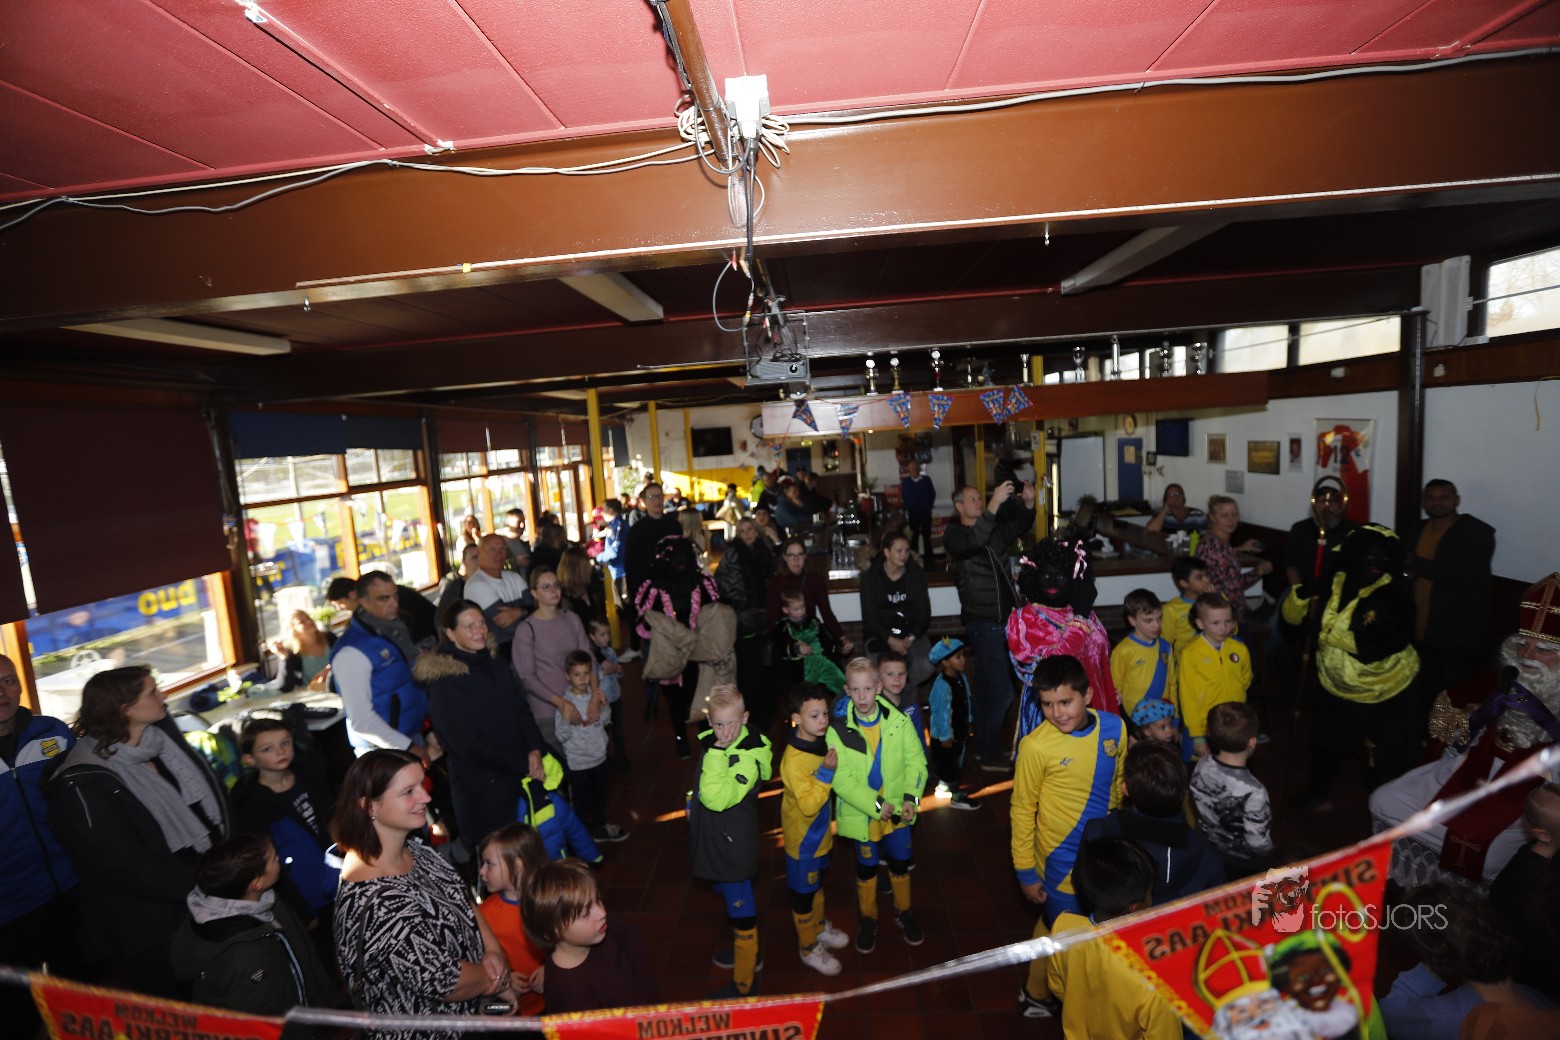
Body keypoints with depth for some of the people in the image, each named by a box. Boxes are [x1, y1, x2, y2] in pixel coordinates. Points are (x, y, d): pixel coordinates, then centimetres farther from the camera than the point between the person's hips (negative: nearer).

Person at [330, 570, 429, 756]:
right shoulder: (351, 653, -20)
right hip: (384, 750, -7)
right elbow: (361, 720, -22)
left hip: (415, 735, 7)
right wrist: (408, 747, -19)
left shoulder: (395, 630, 4)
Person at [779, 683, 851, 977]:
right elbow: (809, 805, -35)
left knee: (817, 883, 28)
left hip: (820, 834, 7)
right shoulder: (793, 760, -32)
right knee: (803, 893, 15)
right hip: (802, 839, -7)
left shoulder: (821, 743, -8)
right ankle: (808, 947, 35)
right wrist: (826, 772, -41)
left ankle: (819, 926, 51)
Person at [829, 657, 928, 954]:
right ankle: (867, 918, 42)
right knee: (867, 867, 17)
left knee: (900, 863, 20)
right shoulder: (838, 729, -20)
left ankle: (903, 911, 46)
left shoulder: (898, 720, -15)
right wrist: (875, 805, -23)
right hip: (861, 814, -2)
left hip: (898, 809, 2)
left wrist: (911, 797, -18)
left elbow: (915, 760, -6)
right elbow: (842, 779, -20)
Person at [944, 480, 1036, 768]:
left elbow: (1020, 526, 12)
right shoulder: (954, 536, -8)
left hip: (1004, 619, 7)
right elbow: (972, 543, -29)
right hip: (984, 624, -7)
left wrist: (1028, 503, -9)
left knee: (986, 688, 17)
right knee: (1001, 692, -7)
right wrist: (994, 504, -34)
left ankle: (984, 747, 29)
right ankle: (989, 755, 8)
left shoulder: (994, 530, 15)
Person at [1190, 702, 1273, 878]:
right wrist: (1269, 857, -4)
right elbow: (1259, 844, -25)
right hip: (1242, 865, -5)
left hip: (1207, 851, 5)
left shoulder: (1201, 766, -19)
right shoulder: (1253, 792, -36)